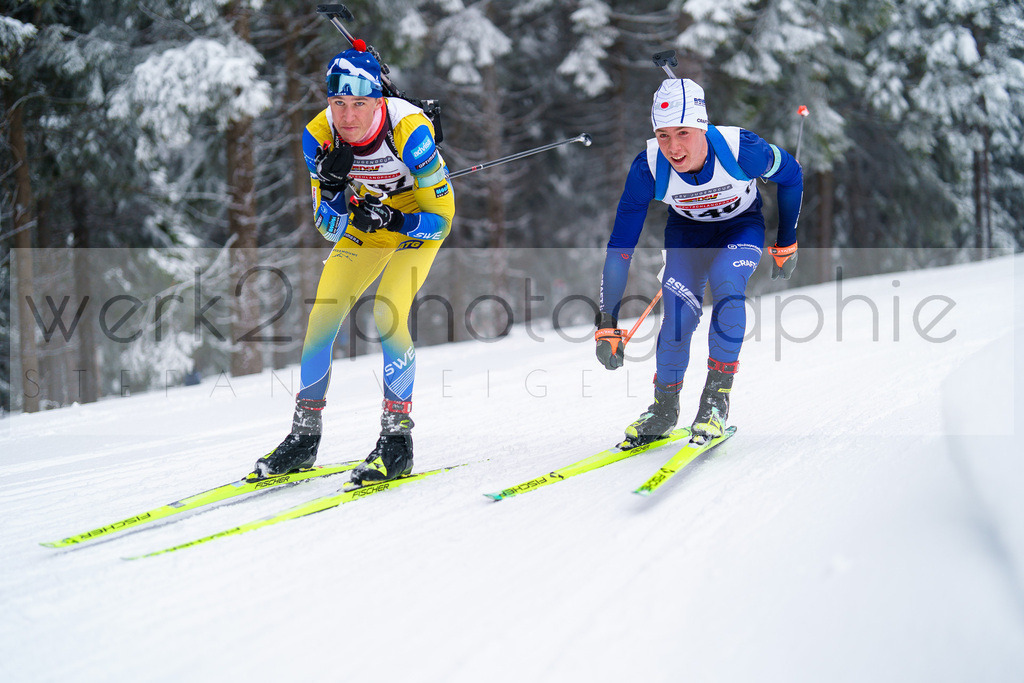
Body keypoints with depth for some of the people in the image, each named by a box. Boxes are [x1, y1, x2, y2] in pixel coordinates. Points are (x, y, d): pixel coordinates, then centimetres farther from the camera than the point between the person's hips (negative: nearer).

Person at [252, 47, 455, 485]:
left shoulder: (409, 131, -34)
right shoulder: (319, 136, -22)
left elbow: (441, 219, -25)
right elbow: (328, 226, -15)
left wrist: (391, 220, -41)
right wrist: (331, 185, -34)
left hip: (419, 216, -4)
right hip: (365, 220, 4)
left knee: (388, 314, -23)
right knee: (322, 314, -6)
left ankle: (397, 439, -13)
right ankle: (305, 436, 7)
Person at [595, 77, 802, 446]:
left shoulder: (741, 150, -36)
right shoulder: (648, 168, -31)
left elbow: (791, 176, -12)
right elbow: (620, 247, -23)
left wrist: (786, 244, -2)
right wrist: (607, 325, -26)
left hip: (741, 227, -1)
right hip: (686, 231, 1)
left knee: (726, 282, -30)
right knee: (680, 311, -20)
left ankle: (716, 398, -18)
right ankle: (664, 408, 3)